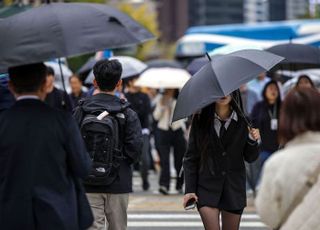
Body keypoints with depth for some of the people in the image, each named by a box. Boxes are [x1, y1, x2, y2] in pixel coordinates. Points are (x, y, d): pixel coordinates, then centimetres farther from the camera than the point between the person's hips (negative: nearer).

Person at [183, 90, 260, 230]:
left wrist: (252, 140, -14)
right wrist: (189, 190, -6)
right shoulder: (200, 120, -1)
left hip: (234, 187, 2)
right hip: (207, 187, -2)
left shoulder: (243, 122, 1)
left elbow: (250, 158, 6)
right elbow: (190, 158, 2)